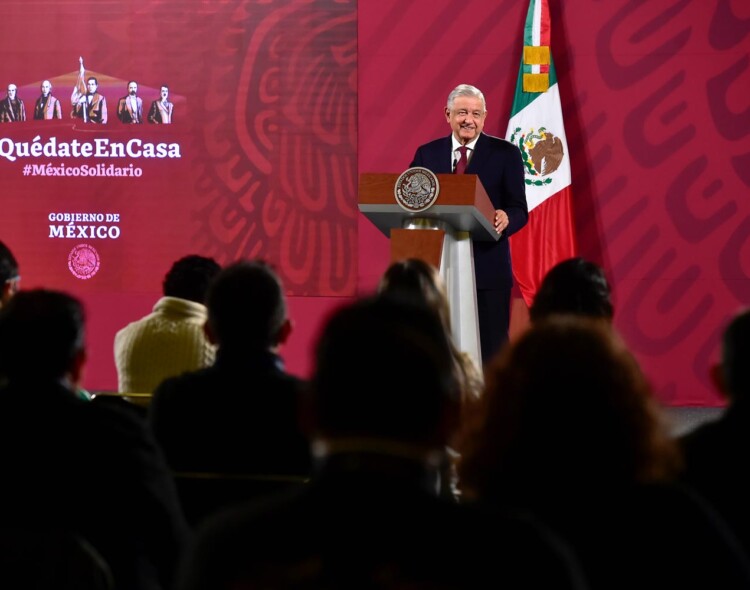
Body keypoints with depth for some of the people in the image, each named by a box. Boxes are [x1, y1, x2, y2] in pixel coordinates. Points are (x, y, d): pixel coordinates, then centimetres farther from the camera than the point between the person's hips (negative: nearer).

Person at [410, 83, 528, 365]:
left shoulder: (505, 153, 2)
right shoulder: (426, 153, 10)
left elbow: (519, 210, -3)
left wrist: (505, 219, -26)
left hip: (488, 269, -2)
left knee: (490, 350, 0)